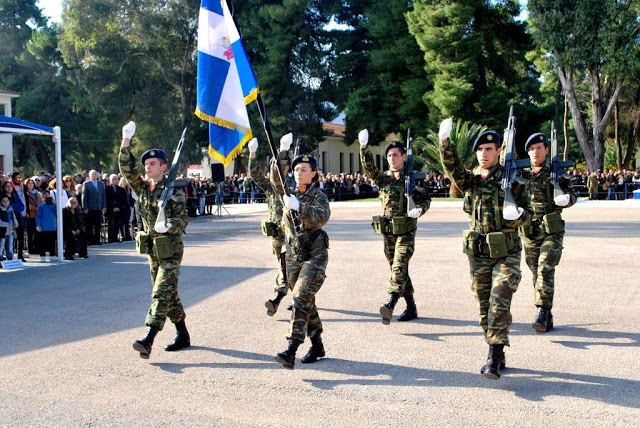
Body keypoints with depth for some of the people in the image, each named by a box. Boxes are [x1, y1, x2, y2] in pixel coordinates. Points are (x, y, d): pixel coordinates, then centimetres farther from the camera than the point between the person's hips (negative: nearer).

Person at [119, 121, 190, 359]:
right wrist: (126, 142, -7)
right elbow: (127, 169, 1)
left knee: (162, 294, -12)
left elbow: (183, 218, -13)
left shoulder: (174, 190, -9)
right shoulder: (142, 187, 9)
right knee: (169, 294, 13)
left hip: (170, 251, -7)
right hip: (152, 250, 7)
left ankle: (148, 340, -19)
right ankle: (183, 336, 24)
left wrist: (168, 226, -33)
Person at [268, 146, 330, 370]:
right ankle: (317, 345, 25)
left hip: (315, 255, -6)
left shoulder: (318, 196, -6)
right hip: (293, 256, 6)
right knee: (306, 302, 11)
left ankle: (291, 351, -23)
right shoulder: (289, 193, 10)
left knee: (301, 298, -17)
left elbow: (322, 217, -24)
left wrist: (298, 206, -35)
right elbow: (275, 179, -3)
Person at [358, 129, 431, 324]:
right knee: (397, 269, 10)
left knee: (399, 267, -19)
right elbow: (369, 167, -8)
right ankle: (411, 308, 20)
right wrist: (363, 147, -22)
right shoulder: (383, 178, 9)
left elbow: (426, 198, 5)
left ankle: (390, 304, -34)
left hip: (406, 231, -5)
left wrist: (419, 209, -17)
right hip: (387, 231, 5)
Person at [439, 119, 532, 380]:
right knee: (485, 307, 9)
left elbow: (528, 212, 2)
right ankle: (498, 356, 23)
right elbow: (452, 168, -13)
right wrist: (444, 142, -28)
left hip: (506, 253, -4)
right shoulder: (469, 180, 6)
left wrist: (516, 216, -21)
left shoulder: (511, 179, -1)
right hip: (478, 254, 4)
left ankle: (494, 358, -11)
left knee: (499, 304, -13)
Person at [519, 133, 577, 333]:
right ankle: (547, 318, 19)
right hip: (529, 232, 4)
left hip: (551, 232, -3)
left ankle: (542, 314, -18)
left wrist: (566, 198, -18)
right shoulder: (522, 174, 9)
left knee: (545, 271, -17)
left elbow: (572, 194, 4)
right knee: (537, 274, 9)